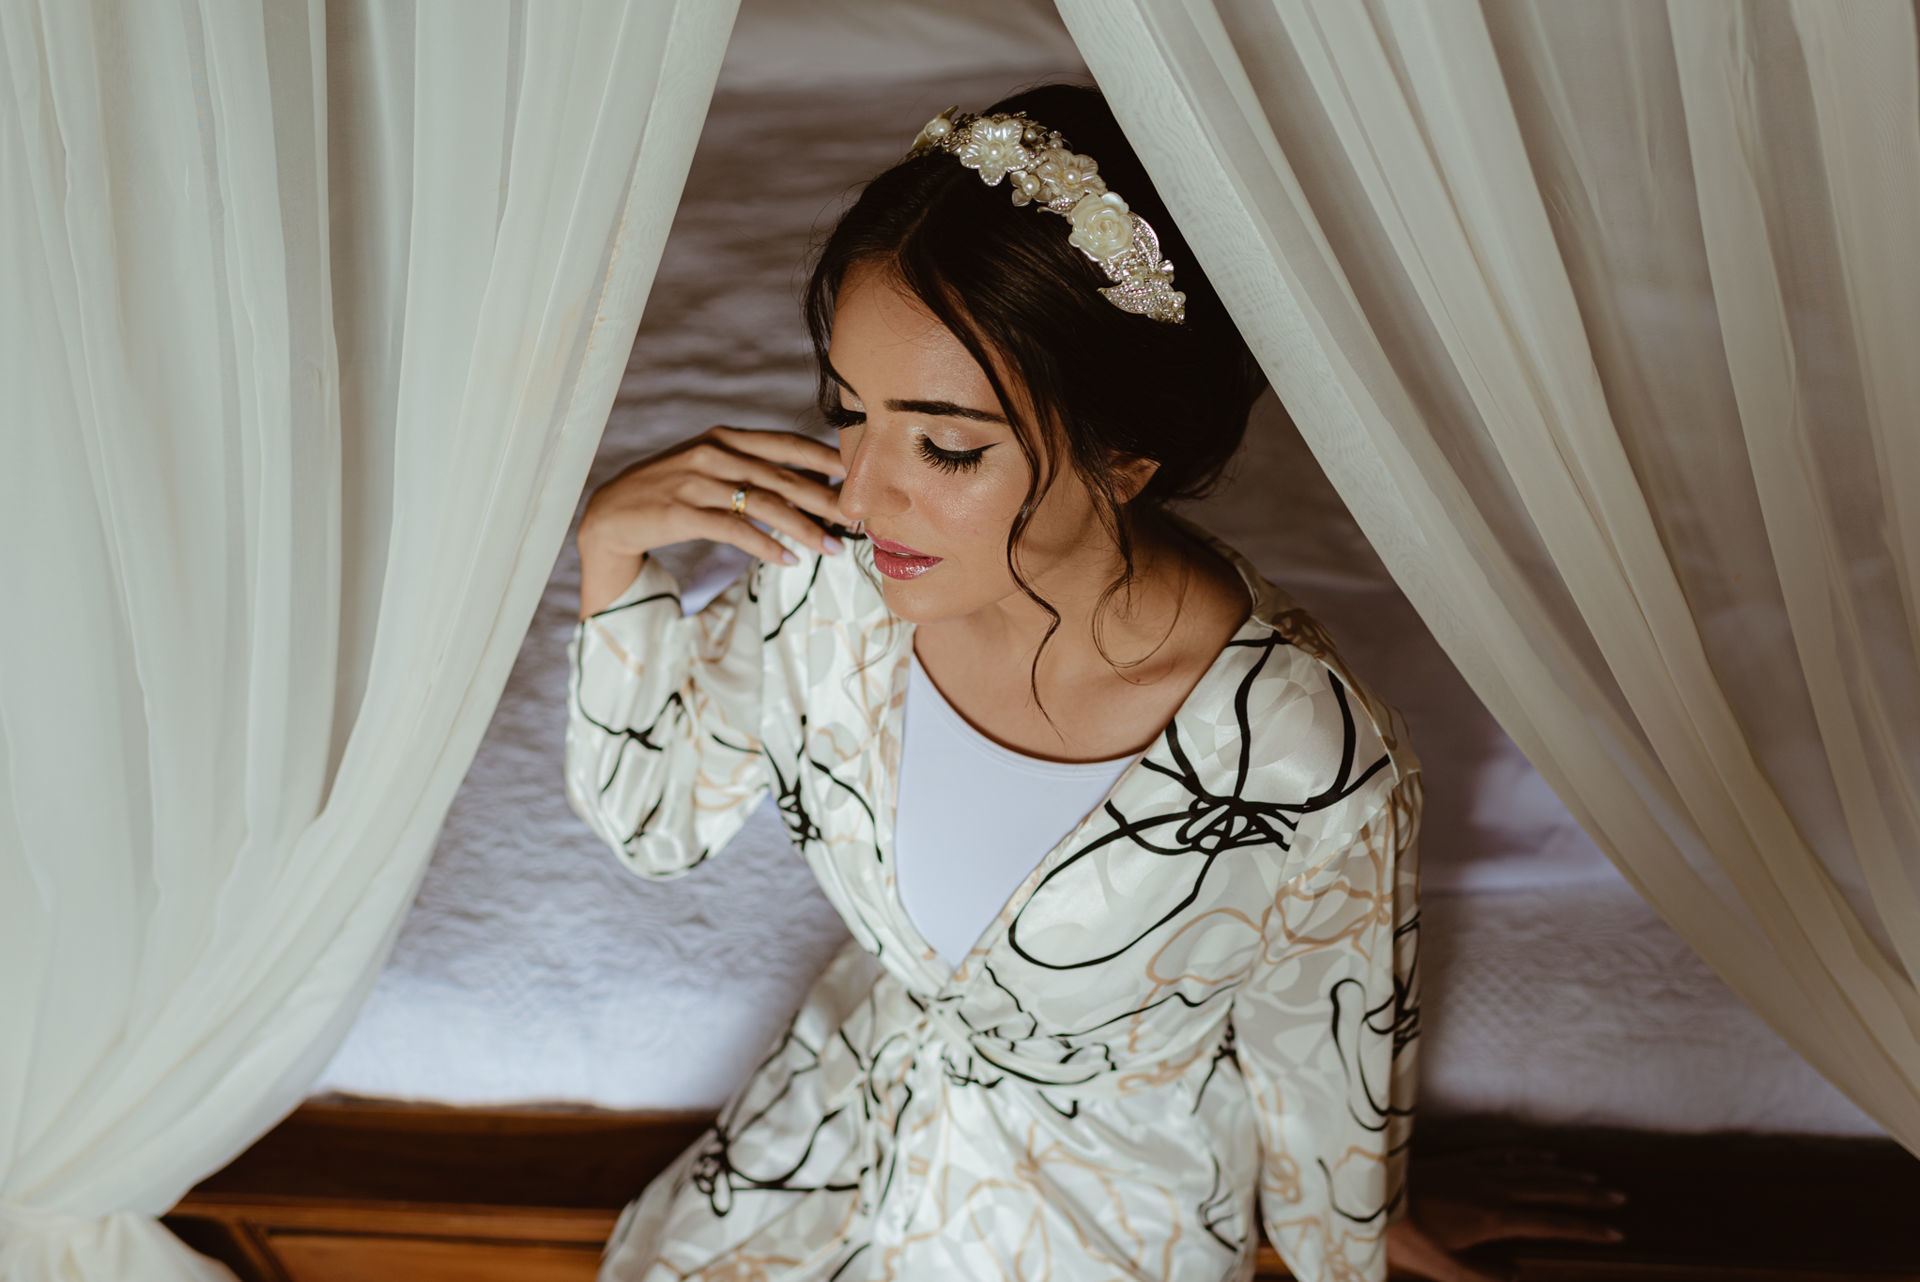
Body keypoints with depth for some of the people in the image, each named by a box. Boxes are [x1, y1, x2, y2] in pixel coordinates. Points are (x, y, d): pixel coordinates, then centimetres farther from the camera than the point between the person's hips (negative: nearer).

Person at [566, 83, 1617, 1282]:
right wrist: (610, 548, -21)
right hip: (858, 1093, 4)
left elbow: (1326, 1068, -13)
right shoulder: (839, 571, -22)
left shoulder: (1317, 769, -34)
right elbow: (653, 815, -6)